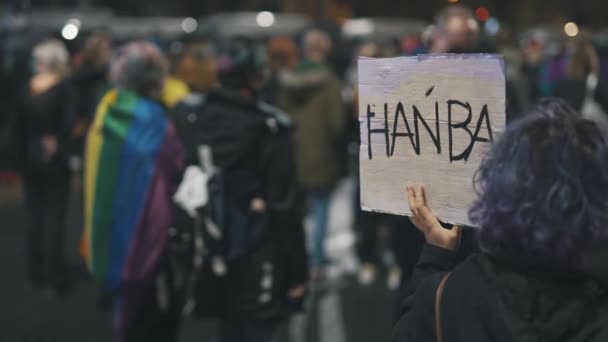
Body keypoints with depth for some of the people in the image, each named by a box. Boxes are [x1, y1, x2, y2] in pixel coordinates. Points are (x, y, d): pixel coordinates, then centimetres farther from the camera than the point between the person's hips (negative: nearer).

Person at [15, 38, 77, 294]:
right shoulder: (63, 89, -11)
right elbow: (68, 124, -24)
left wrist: (22, 159, 9)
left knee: (34, 216, 13)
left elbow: (20, 128, 4)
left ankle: (37, 273, 21)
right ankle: (55, 278, 4)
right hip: (54, 162, -4)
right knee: (54, 218, 2)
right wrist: (55, 142, -10)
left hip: (29, 160, 4)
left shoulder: (26, 91, 2)